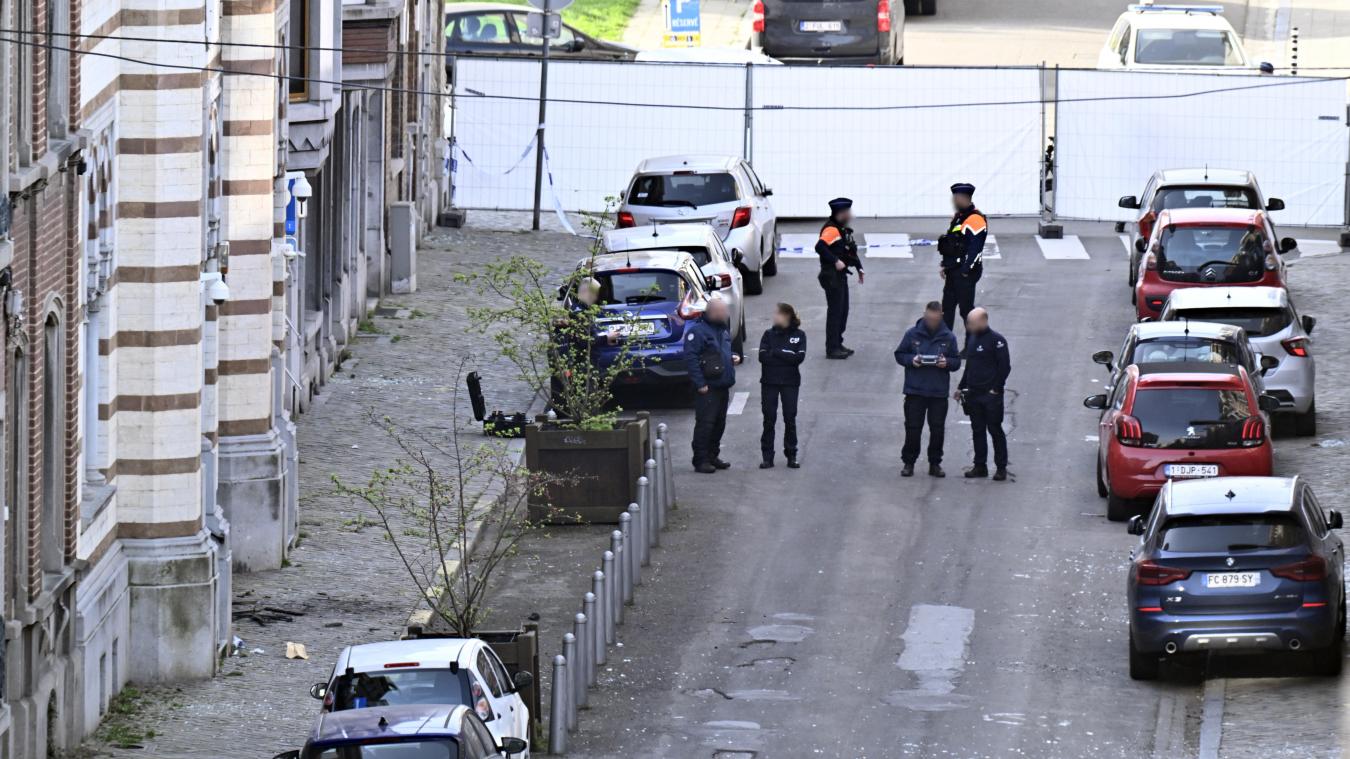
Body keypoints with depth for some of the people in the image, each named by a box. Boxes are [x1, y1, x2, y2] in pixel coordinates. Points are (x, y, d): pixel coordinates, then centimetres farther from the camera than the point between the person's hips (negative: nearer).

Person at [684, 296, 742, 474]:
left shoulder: (722, 329, 17)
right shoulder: (697, 330, -12)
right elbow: (690, 357, -18)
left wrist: (732, 357, 9)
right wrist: (700, 384, -22)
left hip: (722, 386, 9)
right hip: (707, 388, -9)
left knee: (719, 424, 13)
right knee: (705, 424, -8)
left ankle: (713, 457, 22)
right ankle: (701, 460, -5)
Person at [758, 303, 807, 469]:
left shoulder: (799, 335, 2)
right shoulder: (769, 334, 5)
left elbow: (799, 357, -11)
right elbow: (763, 356, -6)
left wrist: (776, 353, -11)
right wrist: (786, 356, -12)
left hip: (790, 382, -1)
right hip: (769, 381, 1)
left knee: (790, 418, 2)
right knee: (769, 419, 0)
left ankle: (791, 456, 10)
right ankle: (767, 457, 4)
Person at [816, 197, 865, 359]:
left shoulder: (842, 230, 15)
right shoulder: (831, 229, -17)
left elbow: (850, 251, 24)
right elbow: (820, 247, -30)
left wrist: (859, 267, 19)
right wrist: (835, 261, -29)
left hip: (840, 276, 10)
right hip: (832, 276, -10)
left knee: (843, 311, 16)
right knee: (835, 311, -7)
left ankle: (837, 344, 26)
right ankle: (832, 349, -3)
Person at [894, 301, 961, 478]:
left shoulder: (948, 337, 2)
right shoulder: (912, 334, 0)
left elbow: (957, 362, 7)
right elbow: (899, 355, 6)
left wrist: (947, 362, -15)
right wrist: (911, 360, -14)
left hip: (939, 392, 1)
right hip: (915, 390, -1)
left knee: (937, 430, 4)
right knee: (913, 428, 1)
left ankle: (935, 463, 16)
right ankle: (908, 462, 12)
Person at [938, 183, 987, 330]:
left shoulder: (975, 220, -17)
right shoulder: (958, 217, 14)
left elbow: (975, 248, -22)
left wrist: (966, 271, -23)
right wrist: (945, 265, 17)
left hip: (965, 273, -10)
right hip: (953, 272, 10)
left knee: (966, 309, -3)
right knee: (947, 306, 14)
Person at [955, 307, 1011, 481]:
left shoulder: (996, 340, -11)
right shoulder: (972, 339, 12)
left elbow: (1005, 367, -12)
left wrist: (995, 389, -14)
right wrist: (961, 387, 16)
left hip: (991, 395, -7)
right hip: (973, 394, 7)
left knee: (995, 430, -2)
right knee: (977, 430, 9)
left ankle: (1001, 467, 3)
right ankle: (980, 465, 15)